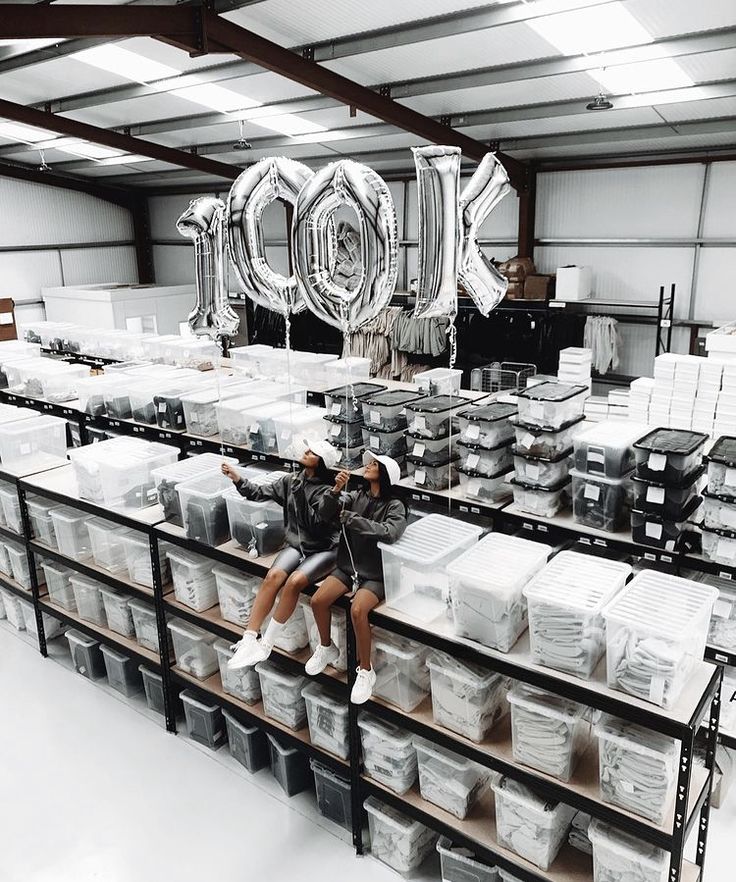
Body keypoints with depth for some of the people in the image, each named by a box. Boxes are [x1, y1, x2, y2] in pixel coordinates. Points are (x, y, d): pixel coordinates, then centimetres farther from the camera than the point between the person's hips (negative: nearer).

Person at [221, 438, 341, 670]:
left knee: (295, 581, -29)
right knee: (273, 575, -23)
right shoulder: (292, 480, 5)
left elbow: (318, 525, -20)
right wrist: (237, 479, -5)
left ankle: (266, 643, -18)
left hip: (324, 549, -5)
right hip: (297, 544, 5)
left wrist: (302, 499, -25)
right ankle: (249, 639, -23)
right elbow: (261, 493, 6)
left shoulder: (328, 491, -12)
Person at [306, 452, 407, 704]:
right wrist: (336, 490, -22)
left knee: (357, 610, -30)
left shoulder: (394, 505, -10)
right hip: (348, 566, 5)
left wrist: (352, 519, -24)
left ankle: (366, 671, -9)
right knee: (318, 600, -15)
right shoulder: (356, 496, 4)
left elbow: (389, 532, -28)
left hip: (376, 573, -5)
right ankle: (327, 648, 14)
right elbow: (325, 514, -4)